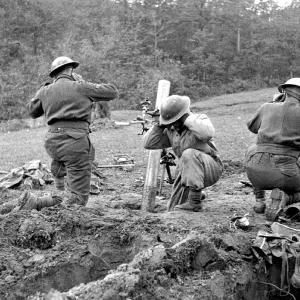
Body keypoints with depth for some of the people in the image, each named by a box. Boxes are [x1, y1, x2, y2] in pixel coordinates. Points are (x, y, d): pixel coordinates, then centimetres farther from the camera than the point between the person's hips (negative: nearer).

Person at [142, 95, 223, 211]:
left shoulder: (200, 119, -13)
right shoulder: (170, 130, 3)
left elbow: (208, 133, -37)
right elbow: (148, 143, 0)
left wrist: (187, 118, -29)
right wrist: (160, 125, -10)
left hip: (210, 169, -6)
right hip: (187, 172, 6)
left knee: (189, 154, -37)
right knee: (173, 210, 7)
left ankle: (195, 201, -32)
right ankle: (197, 193, 36)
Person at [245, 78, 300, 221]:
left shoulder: (267, 108, 10)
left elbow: (252, 126, 31)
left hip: (258, 173, 3)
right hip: (286, 174, -2)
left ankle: (259, 199, 26)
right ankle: (282, 197, -5)